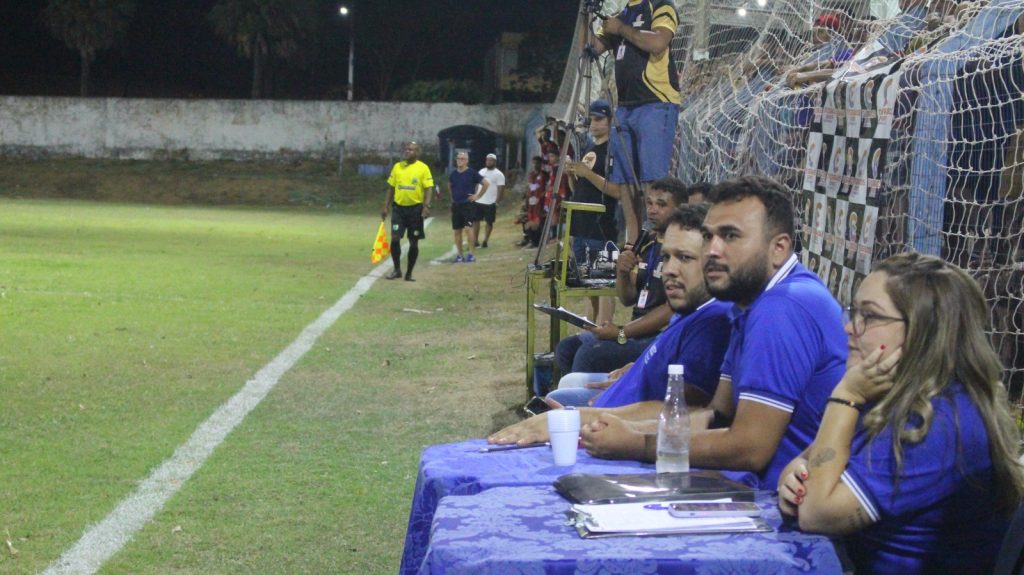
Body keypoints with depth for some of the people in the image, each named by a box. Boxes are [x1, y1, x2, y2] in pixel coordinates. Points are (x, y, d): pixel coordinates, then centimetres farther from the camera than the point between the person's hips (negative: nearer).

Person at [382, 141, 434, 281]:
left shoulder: (423, 168, -4)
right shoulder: (397, 167, 7)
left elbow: (428, 189, -6)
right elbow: (391, 188, 11)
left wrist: (426, 206, -19)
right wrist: (386, 207, 7)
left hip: (415, 208, -2)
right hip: (399, 207, 2)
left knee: (414, 242, 4)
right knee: (395, 238, -9)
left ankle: (409, 273, 15)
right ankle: (397, 269, 6)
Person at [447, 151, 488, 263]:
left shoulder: (472, 173, -6)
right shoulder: (453, 174, 8)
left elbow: (486, 183, -4)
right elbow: (450, 186, 29)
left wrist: (478, 195, -6)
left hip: (468, 204, -5)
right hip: (456, 205, 6)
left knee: (469, 227, -16)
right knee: (456, 230, 7)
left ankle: (471, 254, -12)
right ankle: (459, 254, 16)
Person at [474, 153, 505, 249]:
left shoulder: (499, 174, -6)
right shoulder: (481, 171, 12)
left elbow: (501, 190, -11)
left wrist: (497, 203, -16)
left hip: (490, 203, -6)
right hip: (478, 202, 6)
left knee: (488, 222, 2)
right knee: (475, 220, 6)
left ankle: (485, 242, 10)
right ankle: (475, 241, 15)